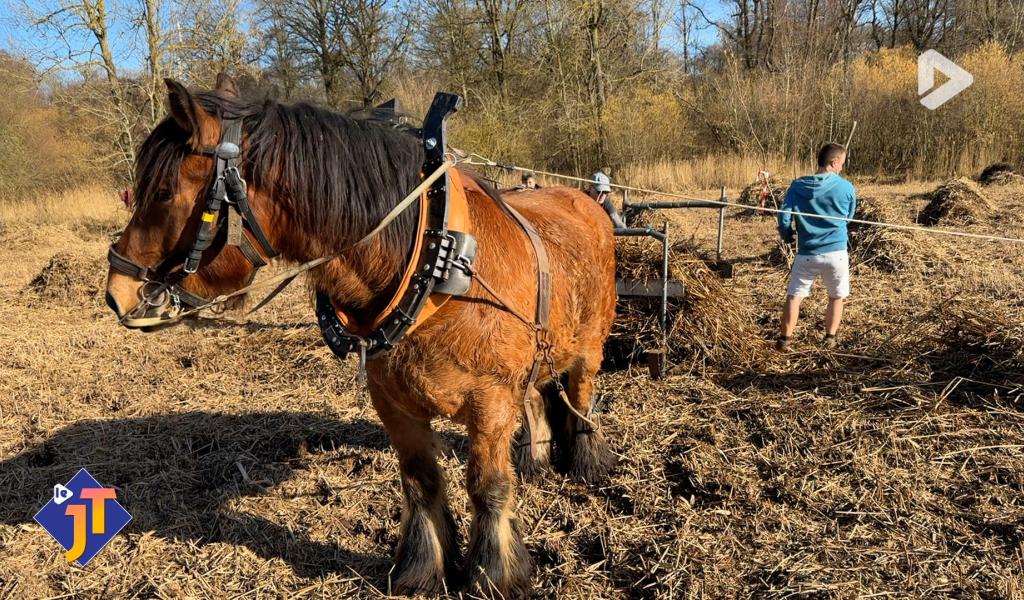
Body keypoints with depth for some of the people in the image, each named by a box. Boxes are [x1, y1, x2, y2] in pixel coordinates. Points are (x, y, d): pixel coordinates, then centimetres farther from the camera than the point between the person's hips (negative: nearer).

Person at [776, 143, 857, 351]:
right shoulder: (846, 187, -4)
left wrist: (788, 237, 14)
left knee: (794, 295, 8)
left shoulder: (797, 186, -3)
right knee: (837, 296, 18)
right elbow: (849, 217, 12)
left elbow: (784, 218, -4)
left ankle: (785, 339, 5)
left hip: (807, 253, 0)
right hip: (836, 252, 0)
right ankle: (829, 338, 20)